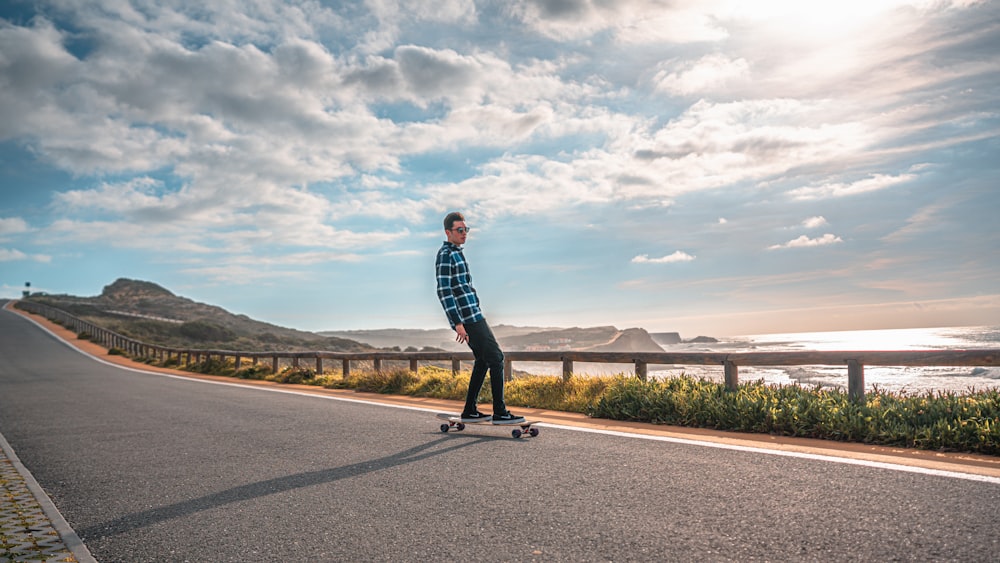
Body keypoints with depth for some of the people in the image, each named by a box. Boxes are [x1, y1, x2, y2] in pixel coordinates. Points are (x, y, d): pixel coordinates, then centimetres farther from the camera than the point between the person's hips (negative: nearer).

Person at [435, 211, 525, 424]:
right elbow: (444, 291, -19)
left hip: (473, 315, 10)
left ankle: (470, 411, 20)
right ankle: (499, 412, -4)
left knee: (483, 360, 14)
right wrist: (458, 323, -22)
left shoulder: (456, 253, 19)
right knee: (496, 358, -8)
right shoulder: (446, 255, -12)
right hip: (467, 318, -10)